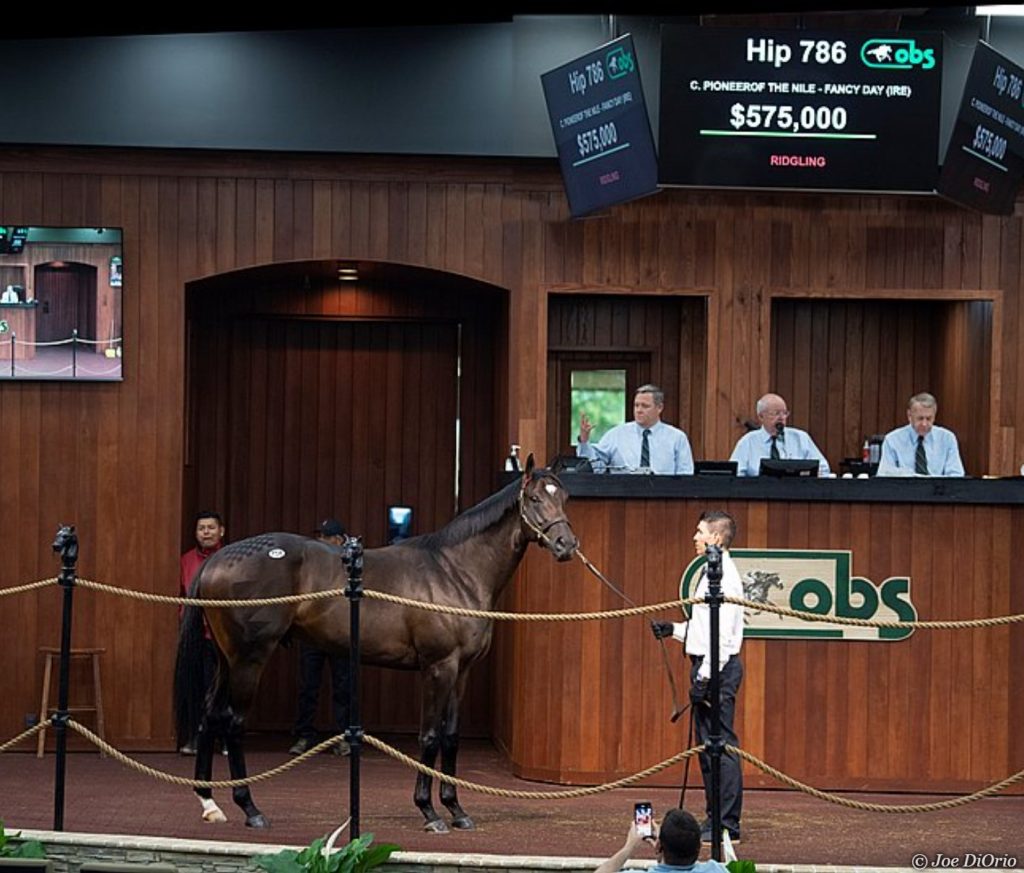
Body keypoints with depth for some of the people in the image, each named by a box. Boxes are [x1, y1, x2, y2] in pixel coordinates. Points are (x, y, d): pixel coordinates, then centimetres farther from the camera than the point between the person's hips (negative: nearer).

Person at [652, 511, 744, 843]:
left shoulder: (723, 576, -16)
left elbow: (722, 634, -21)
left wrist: (705, 677, -23)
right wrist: (674, 629, 14)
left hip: (718, 667, -11)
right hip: (707, 666, 11)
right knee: (708, 745, 14)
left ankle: (726, 826, -6)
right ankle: (716, 820, 20)